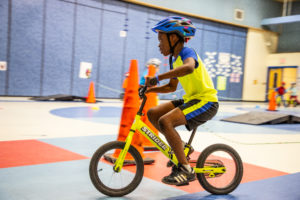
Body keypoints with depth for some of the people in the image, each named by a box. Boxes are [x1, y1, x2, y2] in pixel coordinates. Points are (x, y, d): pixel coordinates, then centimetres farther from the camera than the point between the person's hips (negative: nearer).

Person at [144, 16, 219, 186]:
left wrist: (158, 77, -42)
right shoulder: (174, 59, 13)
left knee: (165, 121, -27)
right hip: (191, 99, 9)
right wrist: (150, 89, 7)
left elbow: (189, 68, -40)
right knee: (153, 114, 3)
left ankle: (186, 169, -16)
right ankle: (180, 148, 14)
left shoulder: (187, 52, -14)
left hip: (206, 102, -9)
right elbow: (172, 87, 22)